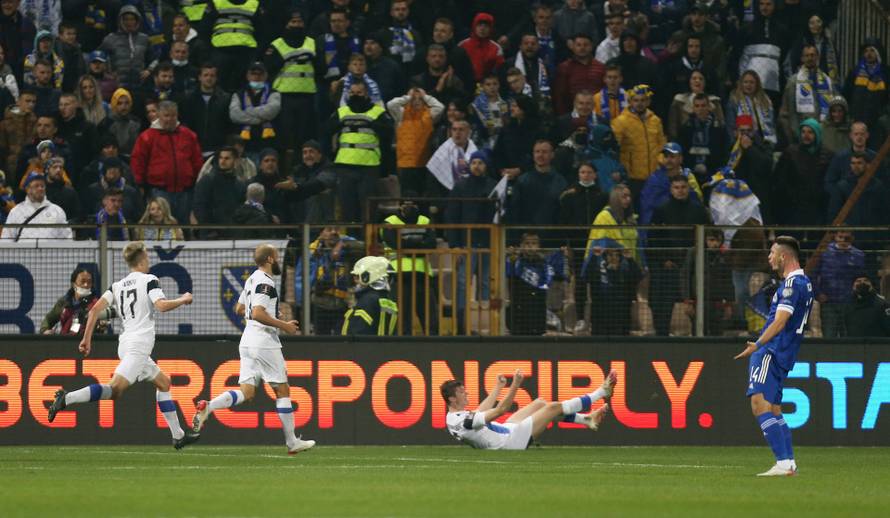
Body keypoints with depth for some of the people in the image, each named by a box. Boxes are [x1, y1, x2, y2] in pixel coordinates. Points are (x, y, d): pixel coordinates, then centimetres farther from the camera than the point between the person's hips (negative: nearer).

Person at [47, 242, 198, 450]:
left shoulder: (117, 286, 16)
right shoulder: (149, 280, -1)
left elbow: (95, 309, 5)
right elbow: (161, 306, -16)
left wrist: (86, 339, 6)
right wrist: (183, 300, 2)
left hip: (126, 344, 9)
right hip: (139, 344, -9)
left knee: (163, 382, 22)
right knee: (115, 389, -22)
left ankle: (178, 436, 22)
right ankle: (66, 399, -38)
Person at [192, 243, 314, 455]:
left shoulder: (252, 280, 15)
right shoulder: (265, 282, -14)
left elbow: (239, 309, 26)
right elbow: (258, 313, -24)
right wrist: (284, 325, -15)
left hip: (248, 341, 8)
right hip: (264, 341, -8)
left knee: (246, 392, 3)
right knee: (282, 390, 3)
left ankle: (207, 407, -19)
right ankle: (292, 443, 8)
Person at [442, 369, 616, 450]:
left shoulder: (454, 418, 2)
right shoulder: (463, 420, -30)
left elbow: (481, 411, 21)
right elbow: (500, 410, -28)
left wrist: (497, 388, 32)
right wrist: (515, 386, -26)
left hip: (504, 431, 11)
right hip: (513, 439, -11)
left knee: (540, 404, 18)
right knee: (554, 407, -5)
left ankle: (587, 419, 26)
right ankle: (601, 392, 11)